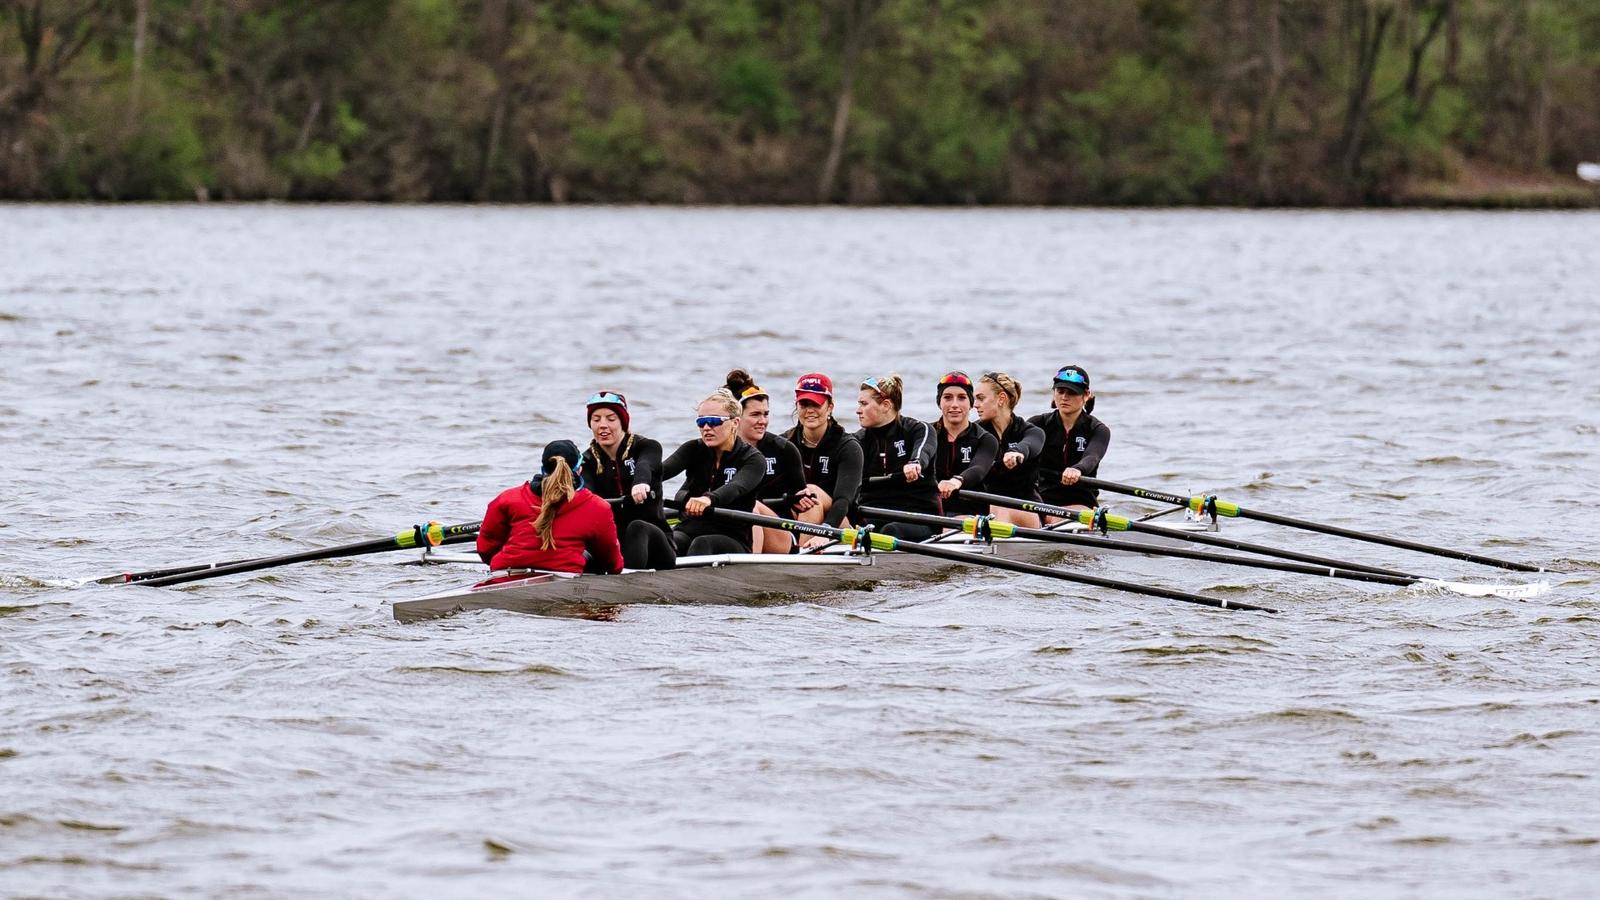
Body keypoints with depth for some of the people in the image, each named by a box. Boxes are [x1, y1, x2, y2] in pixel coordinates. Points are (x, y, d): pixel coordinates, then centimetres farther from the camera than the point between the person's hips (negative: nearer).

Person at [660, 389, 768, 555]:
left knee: (702, 544, -37)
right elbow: (663, 469, -10)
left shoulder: (752, 459, -3)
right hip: (689, 529, 3)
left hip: (731, 539, -3)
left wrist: (708, 499, -49)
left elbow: (736, 487, -26)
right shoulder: (694, 450, 9)